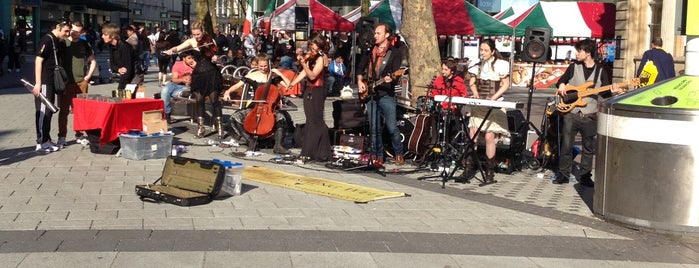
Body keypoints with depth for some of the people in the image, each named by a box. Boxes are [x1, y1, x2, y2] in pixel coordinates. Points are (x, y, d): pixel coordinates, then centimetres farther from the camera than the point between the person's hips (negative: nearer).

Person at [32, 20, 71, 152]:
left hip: (52, 82, 9)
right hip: (44, 82, -9)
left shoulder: (59, 42, 13)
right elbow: (38, 60, -16)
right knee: (43, 111, -4)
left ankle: (46, 140, 20)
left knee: (48, 111, 13)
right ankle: (41, 143, 1)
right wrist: (37, 83, -20)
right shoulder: (47, 40, -12)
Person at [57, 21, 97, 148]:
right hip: (66, 82, -2)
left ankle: (79, 135, 17)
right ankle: (62, 137, 5)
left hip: (81, 82, 2)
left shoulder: (85, 44, 9)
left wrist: (88, 76, 6)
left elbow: (93, 61, 17)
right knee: (64, 110, 0)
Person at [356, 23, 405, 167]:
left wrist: (391, 79, -31)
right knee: (374, 128, 6)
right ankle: (377, 156, 14)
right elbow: (361, 68, 22)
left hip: (386, 95, -5)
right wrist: (360, 82, 7)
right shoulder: (370, 51, 13)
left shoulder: (394, 53, -1)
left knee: (392, 128, -6)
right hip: (370, 94, 5)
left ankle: (399, 154, 13)